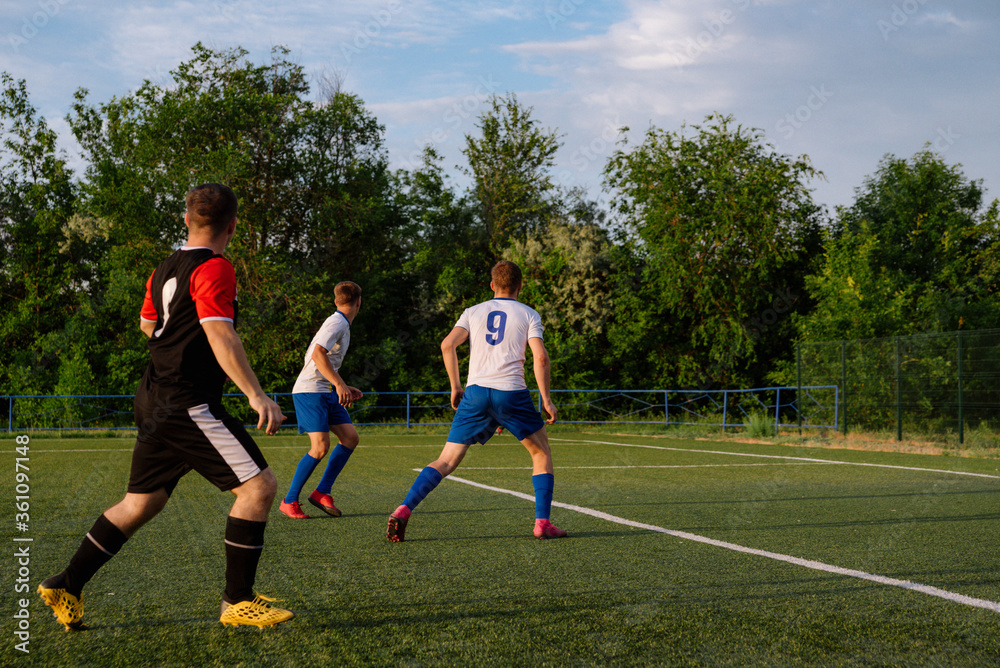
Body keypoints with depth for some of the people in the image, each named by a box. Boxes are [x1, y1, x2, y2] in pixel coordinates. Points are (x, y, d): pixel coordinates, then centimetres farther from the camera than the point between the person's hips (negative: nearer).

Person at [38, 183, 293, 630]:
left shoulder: (165, 269, 14)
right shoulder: (214, 269, -12)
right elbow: (221, 336, -24)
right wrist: (255, 395, -29)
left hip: (156, 400, 9)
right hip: (188, 404, -9)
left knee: (141, 502, 18)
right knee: (258, 486, -7)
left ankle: (66, 587, 23)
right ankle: (237, 602, -3)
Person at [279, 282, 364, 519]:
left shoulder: (342, 325, 18)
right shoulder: (337, 322, -12)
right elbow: (318, 354, -26)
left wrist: (344, 389, 19)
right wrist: (339, 384, -28)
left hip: (327, 393, 10)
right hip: (309, 392, -10)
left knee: (350, 437, 1)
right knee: (321, 447, -15)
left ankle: (322, 492, 4)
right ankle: (289, 501, -3)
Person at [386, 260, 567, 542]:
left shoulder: (473, 312, 17)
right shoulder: (528, 314, 11)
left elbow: (448, 344, 2)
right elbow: (541, 357, -3)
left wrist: (455, 386, 9)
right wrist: (546, 399, 3)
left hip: (475, 392, 2)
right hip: (512, 392, -2)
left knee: (447, 461, 4)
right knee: (541, 453, 17)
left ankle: (403, 510, -13)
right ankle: (543, 523, 8)